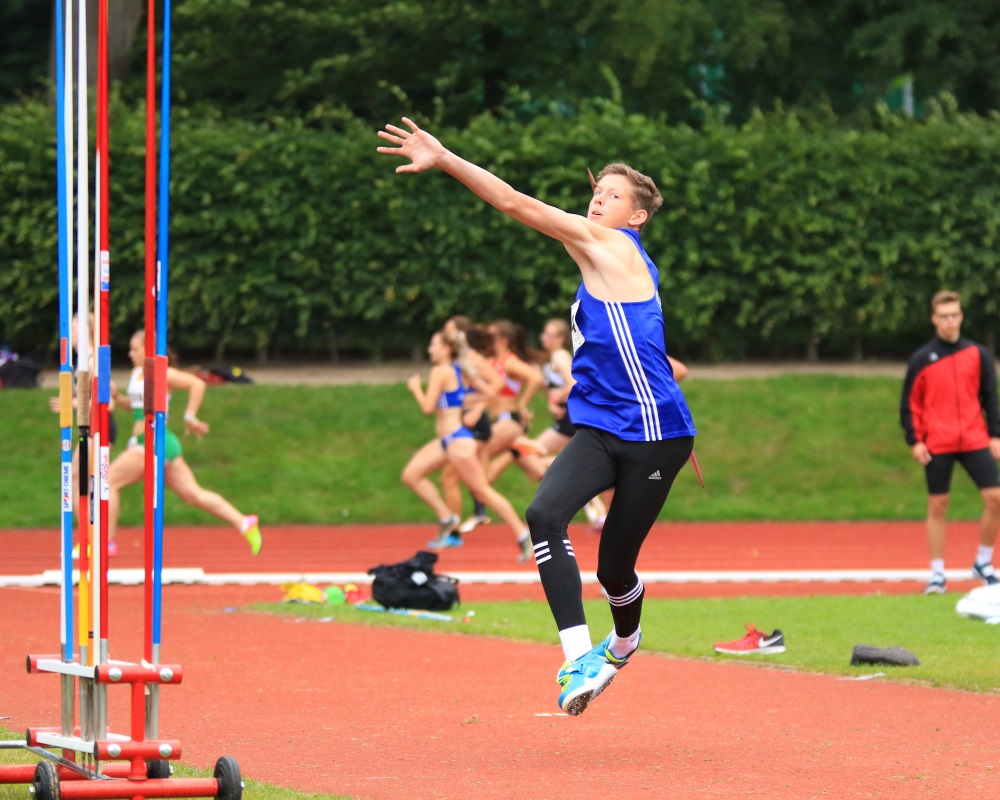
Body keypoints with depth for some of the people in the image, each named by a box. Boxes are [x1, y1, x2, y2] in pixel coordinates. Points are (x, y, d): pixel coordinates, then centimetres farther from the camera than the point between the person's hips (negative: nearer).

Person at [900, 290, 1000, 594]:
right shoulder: (922, 359, 2)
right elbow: (910, 403, 4)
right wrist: (914, 441, -5)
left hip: (975, 441, 1)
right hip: (937, 445, -1)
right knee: (937, 506, 1)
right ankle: (937, 574, 8)